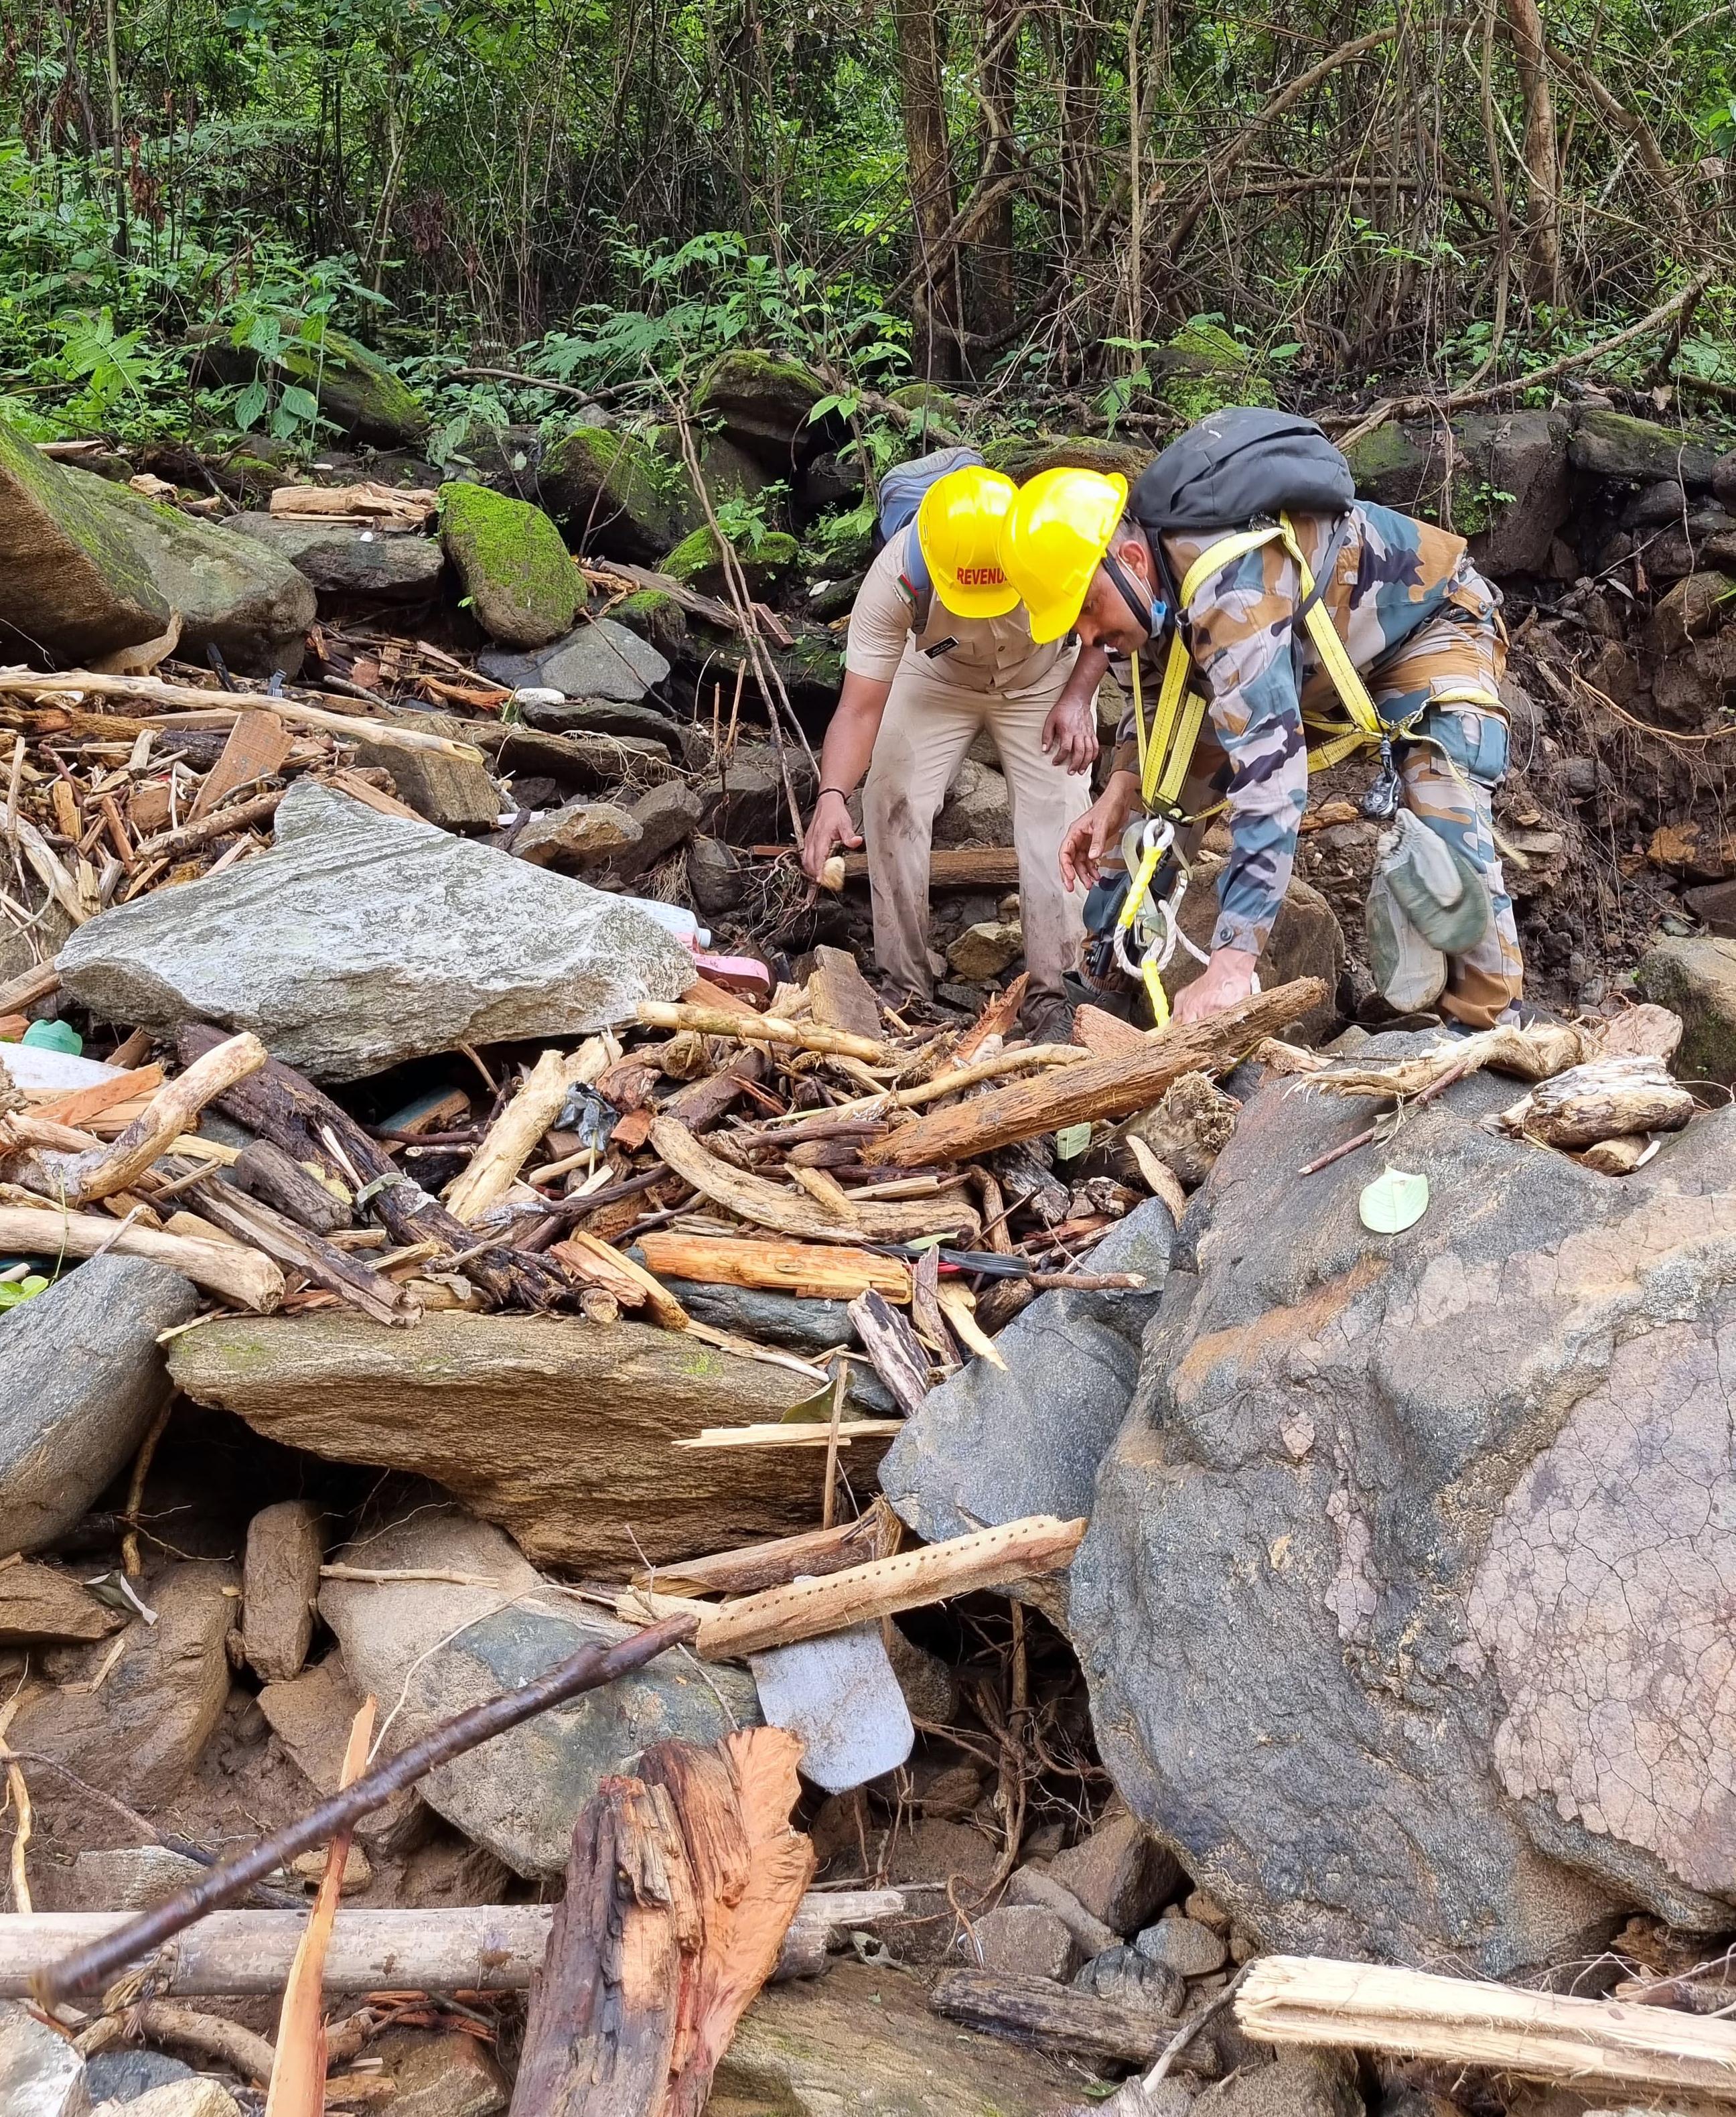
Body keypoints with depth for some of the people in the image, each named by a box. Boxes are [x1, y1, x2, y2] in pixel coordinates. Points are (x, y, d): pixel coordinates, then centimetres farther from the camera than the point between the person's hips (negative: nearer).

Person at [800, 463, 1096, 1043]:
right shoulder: (895, 578, -37)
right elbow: (860, 708, -37)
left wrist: (1077, 698, -30)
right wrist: (832, 795, -54)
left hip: (1043, 679, 0)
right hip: (938, 676, 0)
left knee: (1058, 817, -13)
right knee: (890, 803, -12)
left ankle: (1051, 992, -2)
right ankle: (906, 983, 0)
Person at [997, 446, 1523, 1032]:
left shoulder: (1231, 591, -43)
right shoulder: (1154, 576, -16)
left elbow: (1270, 776, -51)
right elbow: (1160, 681, 5)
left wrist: (1232, 961, -56)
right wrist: (1121, 787, -14)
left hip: (1429, 621, -8)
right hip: (1313, 650, 8)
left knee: (1447, 825, -30)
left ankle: (1488, 1030, -17)